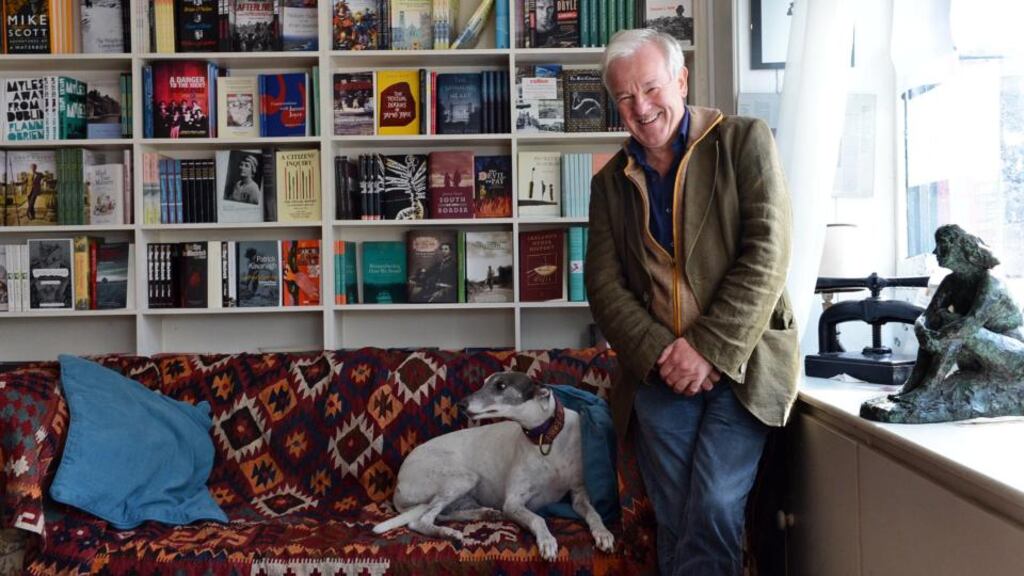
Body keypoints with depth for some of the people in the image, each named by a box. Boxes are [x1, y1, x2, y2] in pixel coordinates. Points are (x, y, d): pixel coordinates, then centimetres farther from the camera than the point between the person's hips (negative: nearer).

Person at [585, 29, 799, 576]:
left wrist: (709, 348, -16)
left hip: (741, 363, -3)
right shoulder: (610, 182, 11)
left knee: (713, 507, -15)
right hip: (659, 374, 3)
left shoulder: (744, 141, -1)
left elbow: (766, 254, -10)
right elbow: (603, 286, 4)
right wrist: (659, 356, -11)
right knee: (674, 523, 5)